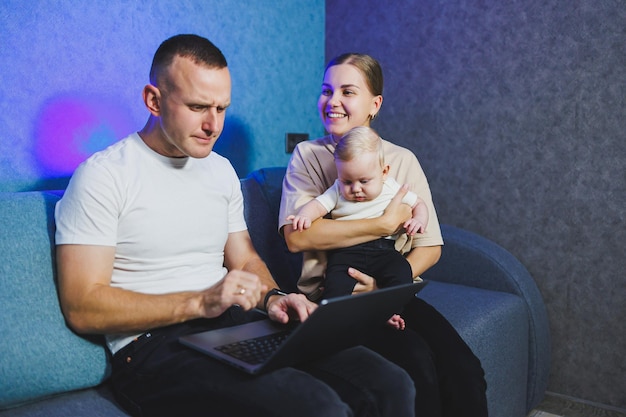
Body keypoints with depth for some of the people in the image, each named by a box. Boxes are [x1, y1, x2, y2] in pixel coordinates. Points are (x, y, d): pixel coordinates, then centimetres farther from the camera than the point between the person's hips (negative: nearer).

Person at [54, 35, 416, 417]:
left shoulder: (221, 170, 16)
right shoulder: (104, 175, -6)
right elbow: (83, 308, -12)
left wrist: (271, 297, -2)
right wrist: (200, 302, -19)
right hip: (154, 348, -6)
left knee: (391, 386, -14)